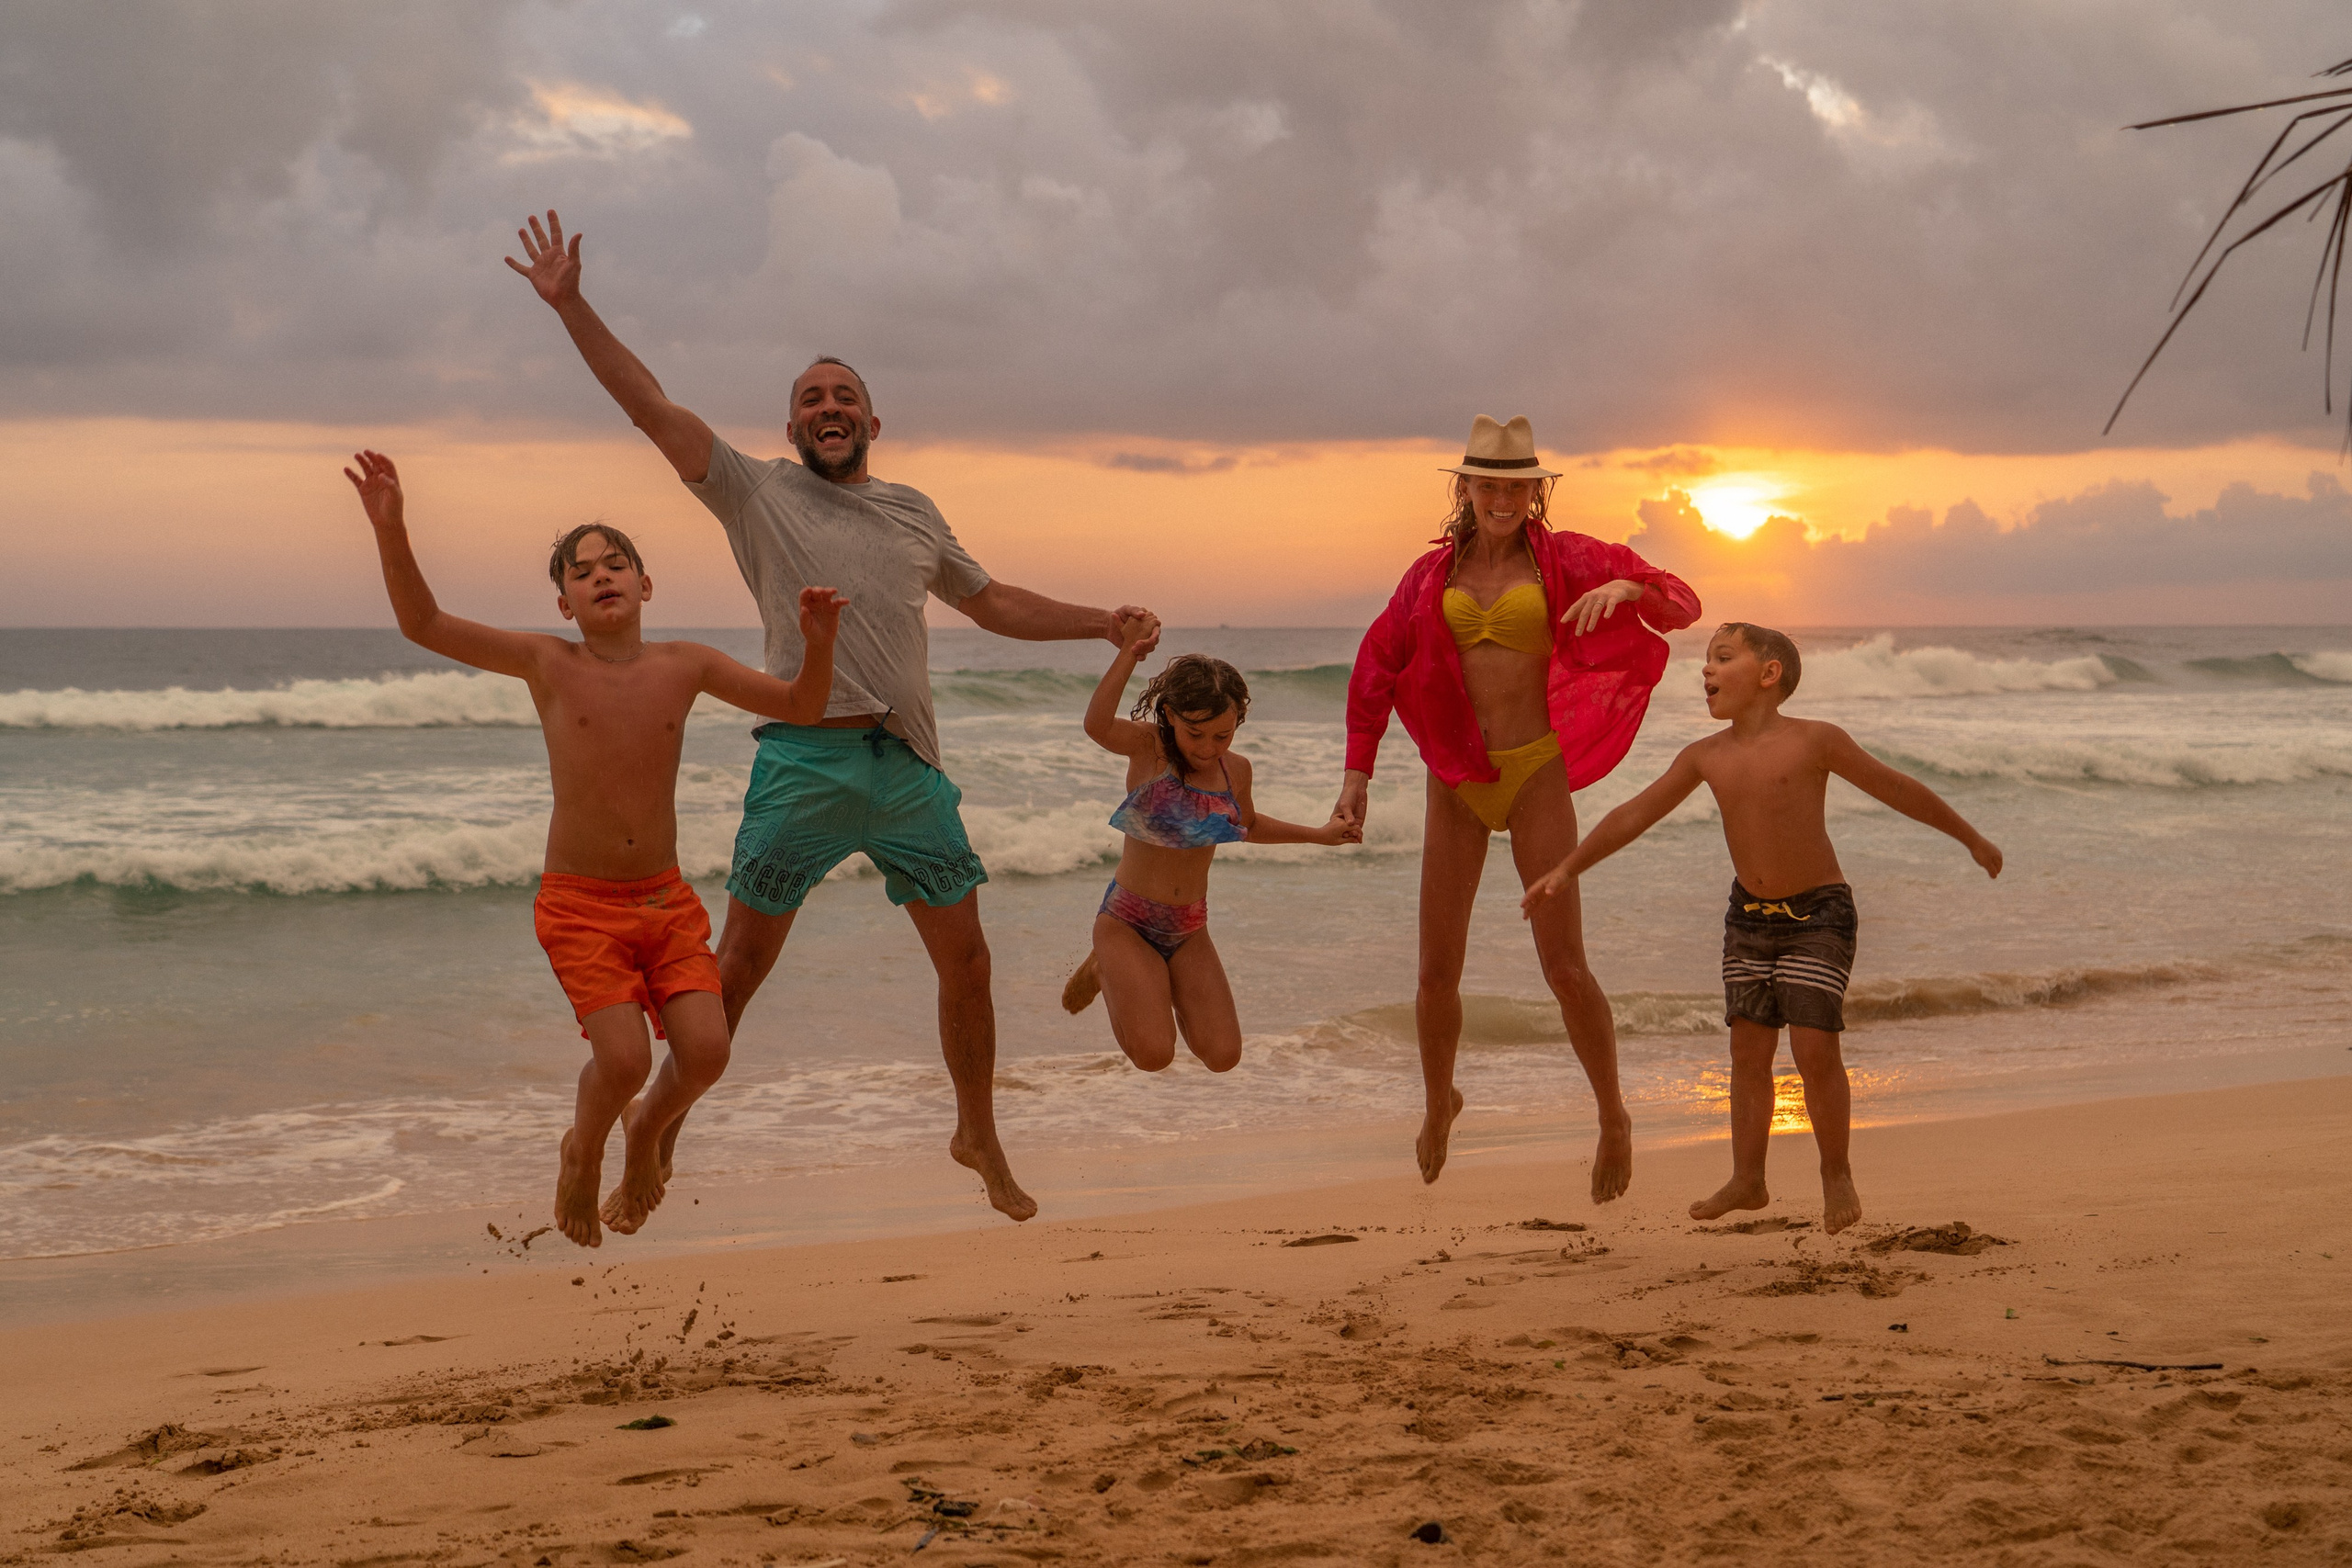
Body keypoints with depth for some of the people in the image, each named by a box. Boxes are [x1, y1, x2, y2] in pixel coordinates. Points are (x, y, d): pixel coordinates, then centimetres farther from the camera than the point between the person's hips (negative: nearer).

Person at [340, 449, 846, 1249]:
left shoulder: (685, 665, 2)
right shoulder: (547, 662, -5)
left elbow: (798, 708, 6)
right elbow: (424, 625, -12)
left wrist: (819, 643, -15)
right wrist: (390, 530, -27)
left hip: (667, 901, 3)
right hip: (579, 905, -3)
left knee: (704, 1052, -14)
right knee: (623, 1059, -19)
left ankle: (649, 1135, 22)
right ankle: (583, 1153, 15)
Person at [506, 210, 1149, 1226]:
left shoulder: (913, 512, 19)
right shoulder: (759, 494, 7)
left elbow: (992, 604, 30)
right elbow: (650, 406, 1)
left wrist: (1104, 623, 23)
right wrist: (570, 305, -5)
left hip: (909, 764, 4)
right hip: (804, 760, -4)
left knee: (965, 959, 8)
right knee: (737, 966, -2)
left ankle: (979, 1140, 25)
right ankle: (660, 1136, 11)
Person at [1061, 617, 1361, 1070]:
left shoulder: (1235, 770, 1)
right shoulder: (1148, 747, -14)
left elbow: (1248, 825, 25)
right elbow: (1097, 726, -38)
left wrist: (1320, 834, 22)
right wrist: (1129, 655, -48)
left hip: (1189, 931, 5)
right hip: (1128, 922, -5)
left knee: (1222, 1057, -7)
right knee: (1153, 1054, -19)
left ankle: (1162, 982, 22)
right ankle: (1106, 970, 12)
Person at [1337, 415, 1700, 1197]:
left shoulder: (1566, 561, -1)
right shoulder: (1433, 573, 7)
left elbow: (1681, 606, -2)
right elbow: (1376, 668, 13)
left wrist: (1623, 585, -24)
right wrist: (1358, 769, 5)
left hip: (1536, 777, -3)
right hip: (1455, 782, 3)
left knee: (1565, 968, -9)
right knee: (1437, 972, 5)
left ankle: (1613, 1117, 14)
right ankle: (1439, 1102, 34)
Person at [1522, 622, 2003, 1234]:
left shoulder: (1814, 741, -12)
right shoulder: (1706, 757, 1)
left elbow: (1898, 789, -2)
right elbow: (1634, 815, 5)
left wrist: (1971, 839, 6)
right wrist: (1568, 868, 0)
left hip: (1818, 913, -5)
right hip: (1749, 914, 5)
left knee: (1814, 1048, -11)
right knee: (1749, 1049, 5)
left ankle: (1838, 1177, 5)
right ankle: (1747, 1180, 15)